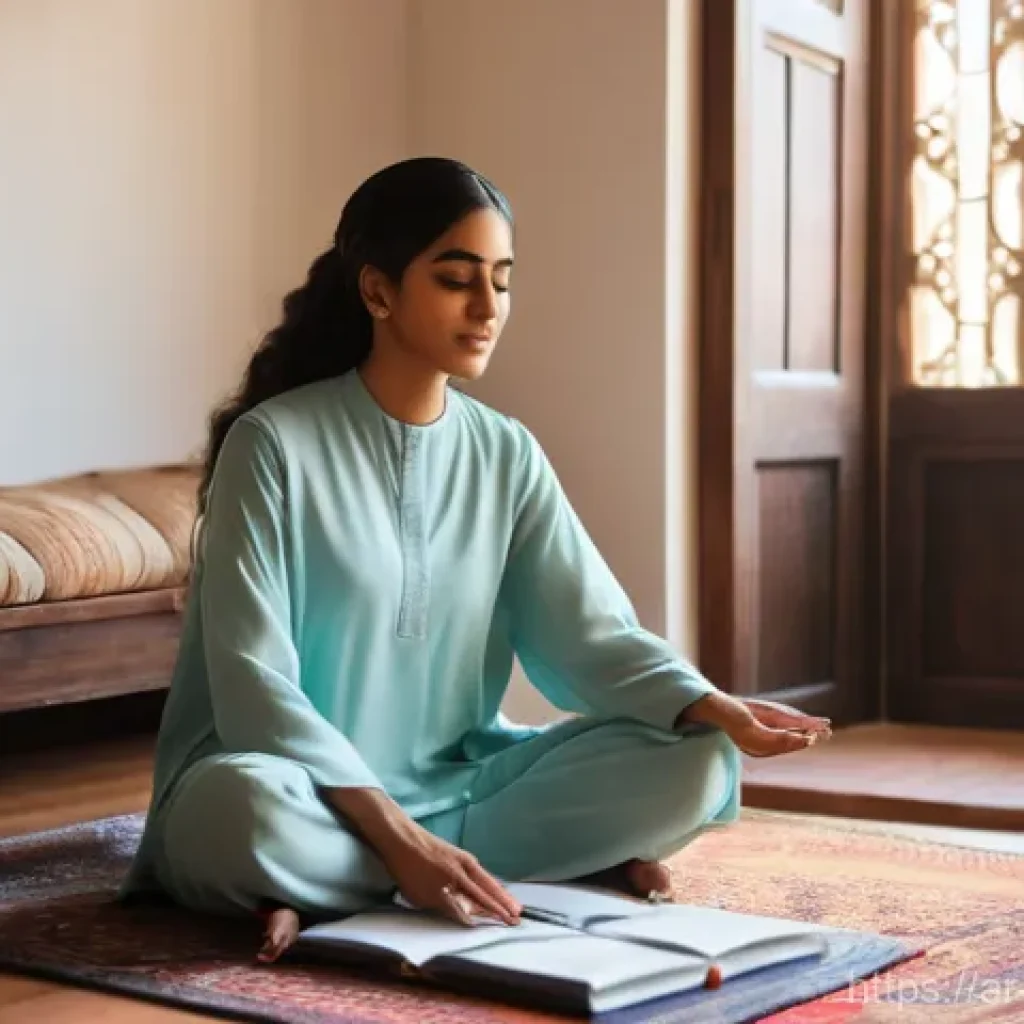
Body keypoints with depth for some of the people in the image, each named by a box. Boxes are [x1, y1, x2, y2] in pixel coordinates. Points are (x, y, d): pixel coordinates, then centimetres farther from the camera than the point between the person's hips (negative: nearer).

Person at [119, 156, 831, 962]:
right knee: (243, 807, -40)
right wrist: (400, 837, -29)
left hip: (457, 780, 5)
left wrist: (716, 710, -22)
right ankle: (569, 867, -19)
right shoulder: (272, 443, -12)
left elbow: (590, 632, -2)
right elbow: (254, 684, -19)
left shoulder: (508, 455, 4)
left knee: (696, 766, -15)